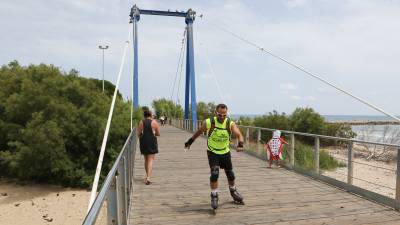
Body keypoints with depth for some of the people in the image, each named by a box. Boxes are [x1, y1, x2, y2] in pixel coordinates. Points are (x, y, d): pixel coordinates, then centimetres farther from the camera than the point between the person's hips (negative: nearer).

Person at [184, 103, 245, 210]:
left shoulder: (230, 123, -16)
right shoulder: (209, 123, -18)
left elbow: (239, 135, -26)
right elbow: (199, 132, -1)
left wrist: (240, 144, -47)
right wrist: (190, 141, 7)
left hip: (225, 152, 2)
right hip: (212, 153, -2)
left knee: (230, 175, 14)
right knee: (214, 174, -17)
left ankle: (233, 191, 42)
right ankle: (214, 196, 2)